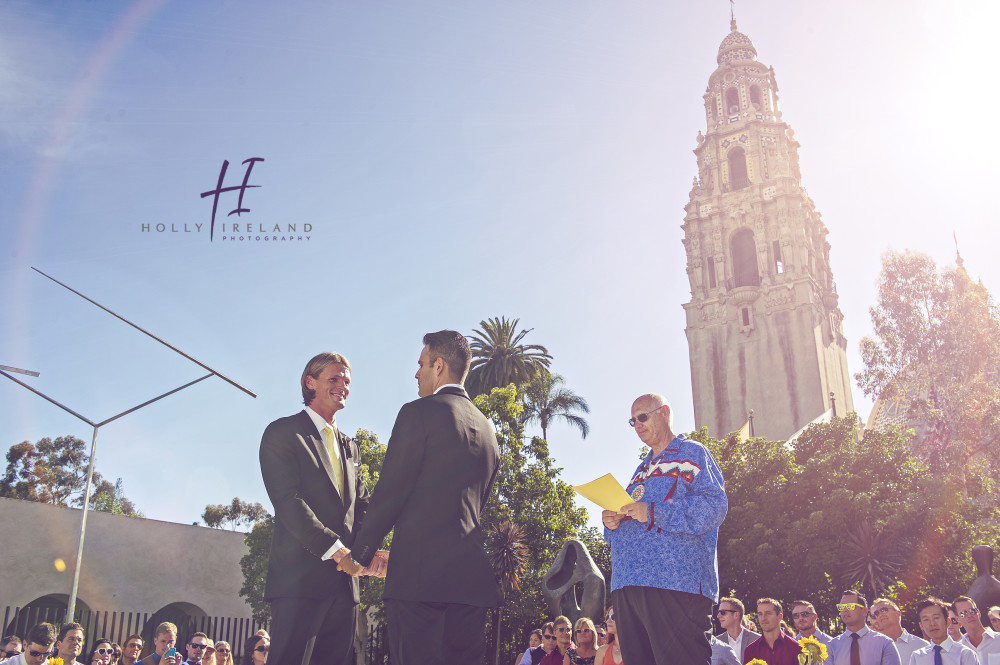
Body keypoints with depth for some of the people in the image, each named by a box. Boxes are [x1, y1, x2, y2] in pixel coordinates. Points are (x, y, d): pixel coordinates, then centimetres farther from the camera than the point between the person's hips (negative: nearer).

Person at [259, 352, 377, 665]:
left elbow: (361, 506, 16)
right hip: (301, 577, -6)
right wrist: (335, 548, -18)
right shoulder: (283, 433, 0)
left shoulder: (350, 447, 23)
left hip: (345, 581, 7)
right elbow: (288, 499, -11)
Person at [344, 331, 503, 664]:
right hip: (472, 574, 7)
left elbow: (389, 493, -7)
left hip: (420, 573, -7)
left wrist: (360, 554, 5)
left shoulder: (419, 412, -4)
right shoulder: (487, 429, 18)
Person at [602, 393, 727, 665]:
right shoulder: (642, 469, 30)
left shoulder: (692, 454, 6)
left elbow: (714, 506, -10)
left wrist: (653, 513, -16)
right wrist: (612, 521, 8)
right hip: (627, 584, 8)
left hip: (674, 584, -8)